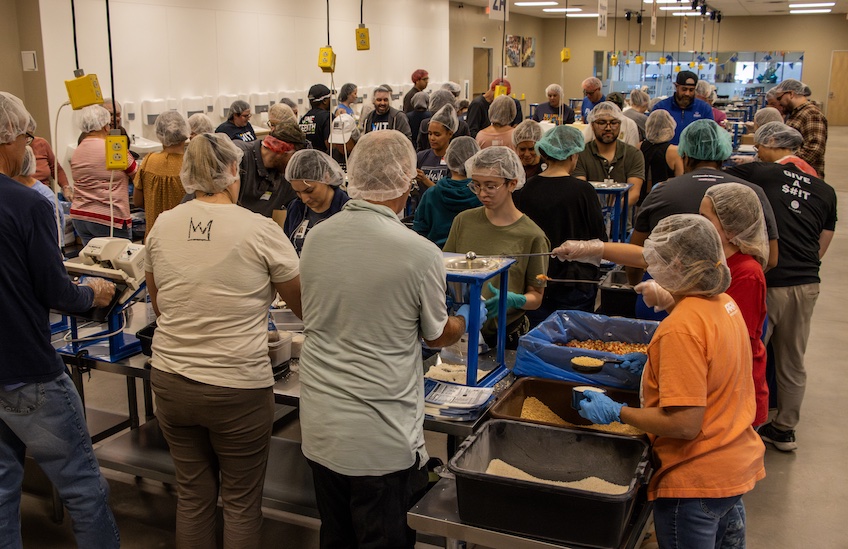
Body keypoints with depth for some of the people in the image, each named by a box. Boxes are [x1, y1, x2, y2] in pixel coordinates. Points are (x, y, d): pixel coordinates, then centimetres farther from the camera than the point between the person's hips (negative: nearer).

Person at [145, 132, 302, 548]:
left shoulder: (163, 226, 0)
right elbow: (304, 306, -3)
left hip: (170, 382, 5)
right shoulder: (259, 230, -14)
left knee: (192, 495, 19)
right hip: (236, 389, -4)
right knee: (241, 502, 13)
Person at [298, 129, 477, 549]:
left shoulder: (315, 238, -2)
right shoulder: (420, 253, -17)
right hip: (382, 439, -5)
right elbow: (438, 336, 0)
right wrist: (467, 318, 22)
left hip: (319, 428, 5)